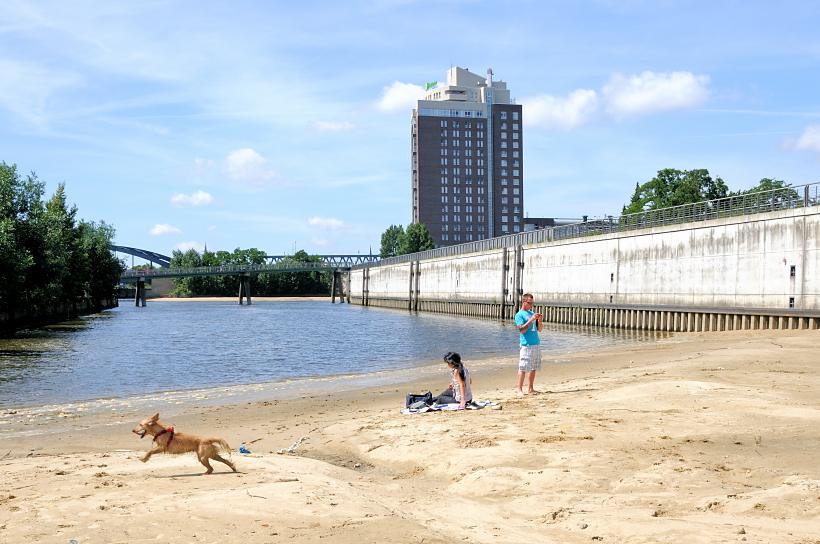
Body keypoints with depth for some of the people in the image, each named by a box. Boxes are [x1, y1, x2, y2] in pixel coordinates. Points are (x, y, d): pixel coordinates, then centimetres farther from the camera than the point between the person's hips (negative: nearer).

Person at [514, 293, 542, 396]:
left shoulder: (532, 313, 16)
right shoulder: (519, 315, -4)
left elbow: (539, 329, 16)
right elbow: (522, 330, -15)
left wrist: (539, 320, -2)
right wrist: (531, 320, -18)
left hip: (536, 344, 7)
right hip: (526, 345, -7)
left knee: (533, 368, 7)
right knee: (523, 368, -6)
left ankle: (530, 388, 13)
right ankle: (519, 388, 1)